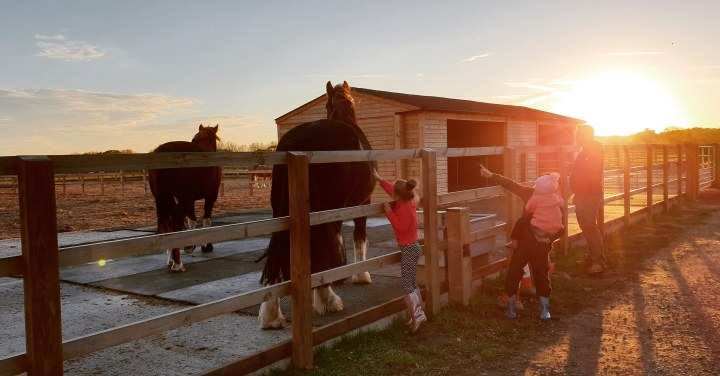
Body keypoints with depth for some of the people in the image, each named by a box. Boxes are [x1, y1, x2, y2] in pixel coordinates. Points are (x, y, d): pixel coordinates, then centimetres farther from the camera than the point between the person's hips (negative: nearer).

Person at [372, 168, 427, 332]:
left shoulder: (404, 208, -20)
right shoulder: (409, 202, 6)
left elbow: (401, 226, -28)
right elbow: (392, 190, 18)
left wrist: (389, 212, -23)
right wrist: (379, 179, 23)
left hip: (408, 249, -10)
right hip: (412, 247, 10)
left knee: (406, 283, -8)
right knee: (412, 283, 14)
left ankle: (416, 315, -10)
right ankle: (419, 314, 19)